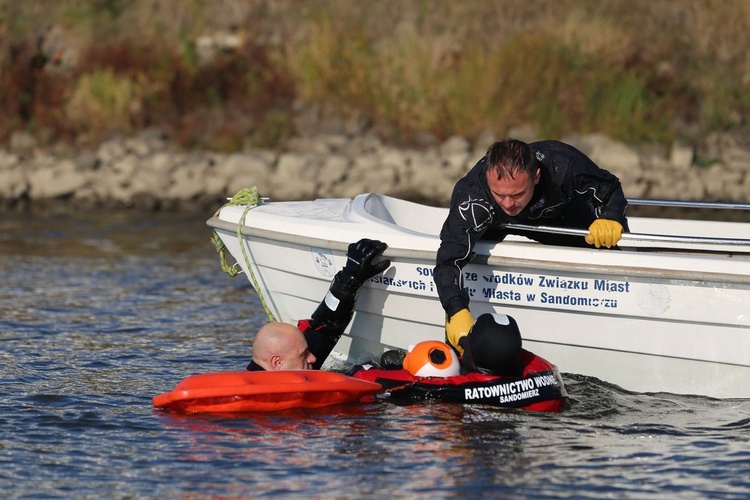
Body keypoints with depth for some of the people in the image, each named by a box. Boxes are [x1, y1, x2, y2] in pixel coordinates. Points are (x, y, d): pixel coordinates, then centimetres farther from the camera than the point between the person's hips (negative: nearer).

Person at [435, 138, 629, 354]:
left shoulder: (563, 165, -42)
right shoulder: (470, 196, -45)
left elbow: (610, 189, -22)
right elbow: (450, 259, -50)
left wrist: (612, 219, -43)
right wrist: (458, 312, -65)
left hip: (562, 212, 0)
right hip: (500, 225, 0)